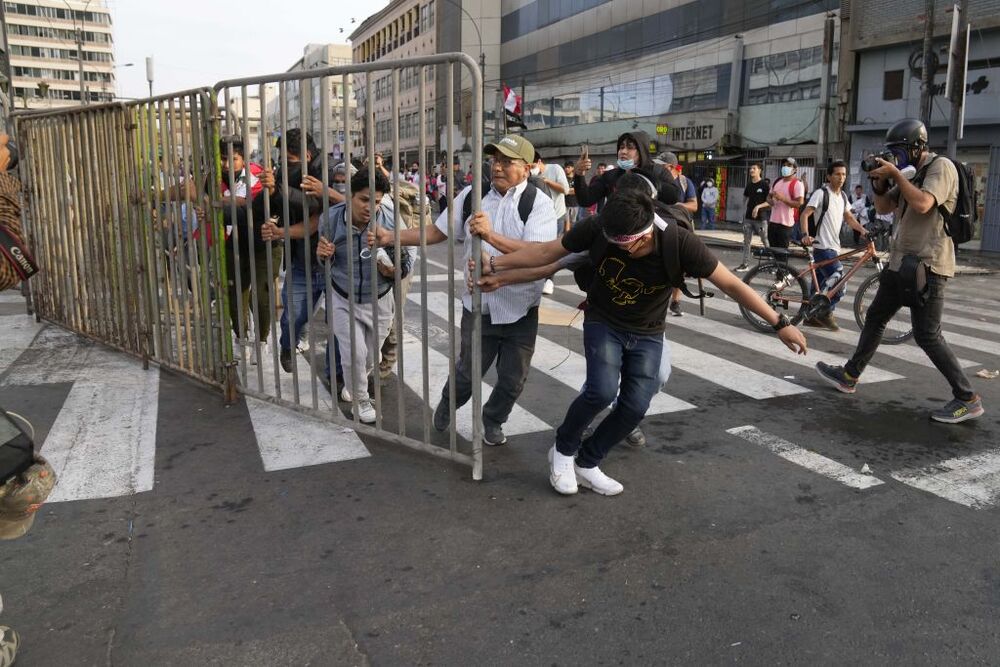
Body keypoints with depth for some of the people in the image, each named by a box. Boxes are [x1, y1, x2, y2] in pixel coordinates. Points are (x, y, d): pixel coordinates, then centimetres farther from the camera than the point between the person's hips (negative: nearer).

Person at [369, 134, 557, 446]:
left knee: (512, 379, 13)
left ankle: (492, 421, 42)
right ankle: (447, 405, 47)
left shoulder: (539, 203, -12)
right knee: (467, 371, 15)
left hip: (521, 311, -1)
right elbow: (437, 232, 4)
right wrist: (391, 237, -6)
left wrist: (491, 236, -36)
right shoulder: (472, 194, -1)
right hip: (479, 305, 1)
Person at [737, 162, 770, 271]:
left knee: (765, 241, -2)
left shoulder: (765, 184, -6)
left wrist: (758, 206, -21)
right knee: (746, 241, 6)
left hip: (760, 218, -5)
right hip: (748, 217, 5)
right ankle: (745, 264, 11)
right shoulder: (749, 184, 10)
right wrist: (744, 211, 10)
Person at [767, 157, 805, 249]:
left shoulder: (797, 184, -8)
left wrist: (782, 198, -21)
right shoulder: (777, 182, 15)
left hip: (785, 224, -7)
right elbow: (769, 196, 26)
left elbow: (800, 203, -16)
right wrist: (770, 201, 1)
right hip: (773, 222, 7)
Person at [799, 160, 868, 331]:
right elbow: (805, 215, -16)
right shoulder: (821, 193, -10)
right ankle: (826, 313, 2)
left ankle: (811, 316, 19)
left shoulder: (843, 195, 14)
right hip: (822, 247, -8)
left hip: (834, 247, 8)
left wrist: (863, 230, 0)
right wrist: (806, 235, -32)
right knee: (840, 282, -13)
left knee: (820, 284, 12)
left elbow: (849, 218, 17)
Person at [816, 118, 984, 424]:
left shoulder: (941, 167, -12)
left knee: (927, 335, -9)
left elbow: (922, 204, -27)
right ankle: (849, 376, 26)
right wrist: (880, 182, -2)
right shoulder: (910, 172, 15)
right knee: (875, 318, 14)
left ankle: (968, 399, 0)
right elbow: (883, 207, 16)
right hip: (901, 260, 9)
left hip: (926, 265, -9)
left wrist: (895, 175, -18)